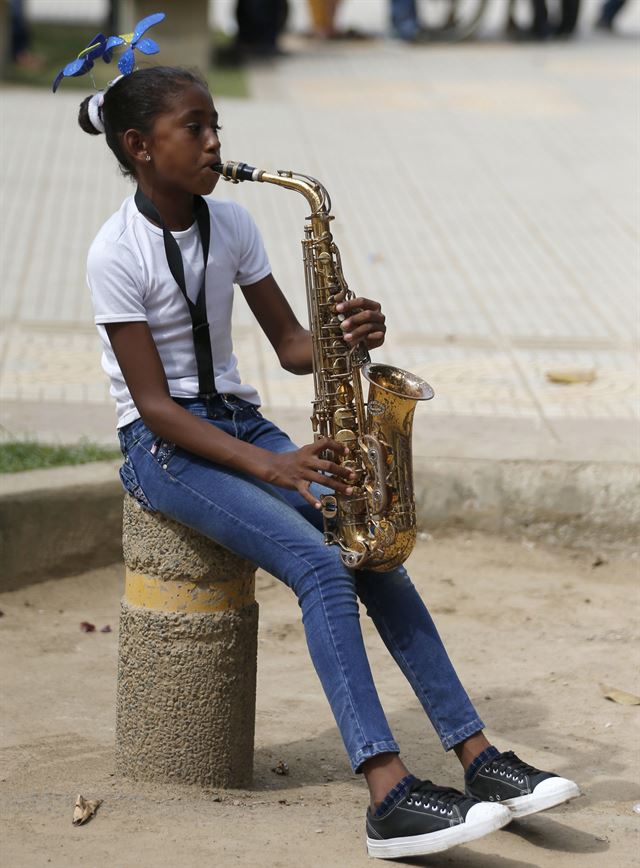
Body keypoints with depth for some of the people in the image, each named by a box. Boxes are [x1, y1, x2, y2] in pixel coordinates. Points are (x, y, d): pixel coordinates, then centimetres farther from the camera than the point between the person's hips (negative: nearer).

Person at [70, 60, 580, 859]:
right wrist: (271, 466, -26)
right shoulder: (116, 254, -13)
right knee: (318, 563, -27)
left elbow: (289, 345, 8)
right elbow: (155, 404, -17)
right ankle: (389, 798, -36)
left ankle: (478, 755, -17)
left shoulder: (229, 225, 5)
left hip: (237, 422, 6)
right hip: (163, 446, -6)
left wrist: (346, 338, -16)